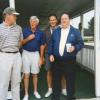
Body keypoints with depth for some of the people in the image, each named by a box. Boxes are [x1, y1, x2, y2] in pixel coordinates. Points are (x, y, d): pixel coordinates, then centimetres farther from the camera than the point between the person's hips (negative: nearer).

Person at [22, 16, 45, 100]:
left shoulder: (40, 32, 1)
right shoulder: (25, 30, -3)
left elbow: (41, 46, 5)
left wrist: (41, 58, 2)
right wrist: (28, 38, -19)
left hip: (35, 54, 1)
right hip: (26, 53, -1)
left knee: (35, 74, 11)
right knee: (26, 75, 2)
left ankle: (35, 91, 27)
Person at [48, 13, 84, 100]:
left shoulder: (75, 31, 2)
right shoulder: (56, 31, 11)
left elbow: (81, 43, 0)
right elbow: (51, 43, 11)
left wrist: (74, 48, -19)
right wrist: (51, 54, 1)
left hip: (70, 61, -2)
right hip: (57, 60, 3)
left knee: (70, 80, 7)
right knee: (56, 80, 10)